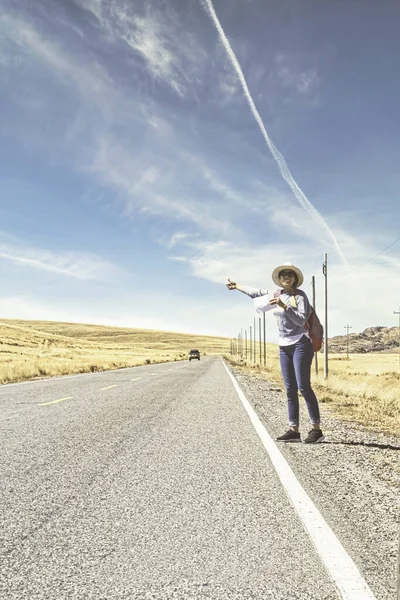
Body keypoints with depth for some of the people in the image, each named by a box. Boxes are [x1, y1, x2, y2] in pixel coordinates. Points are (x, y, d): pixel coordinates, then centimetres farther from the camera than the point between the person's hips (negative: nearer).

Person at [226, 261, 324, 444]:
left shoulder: (300, 295, -5)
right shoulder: (276, 293, 12)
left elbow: (301, 320, -16)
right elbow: (255, 292, 27)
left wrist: (284, 306, -23)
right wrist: (236, 286, 37)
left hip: (300, 344, -6)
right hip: (284, 346, 6)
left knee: (303, 386, -11)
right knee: (290, 389, 4)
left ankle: (316, 429, -7)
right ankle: (293, 430, 7)